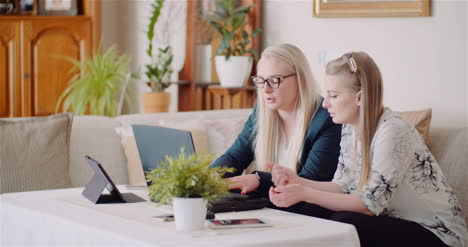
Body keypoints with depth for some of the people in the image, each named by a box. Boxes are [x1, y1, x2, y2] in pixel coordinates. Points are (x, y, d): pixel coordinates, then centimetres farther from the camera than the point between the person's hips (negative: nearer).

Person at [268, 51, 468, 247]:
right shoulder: (350, 128, 2)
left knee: (343, 224, -28)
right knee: (310, 211, -10)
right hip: (394, 221, 7)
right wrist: (297, 182, -12)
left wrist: (305, 193, -27)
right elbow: (343, 187, 2)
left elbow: (370, 205, -24)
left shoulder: (392, 132, -24)